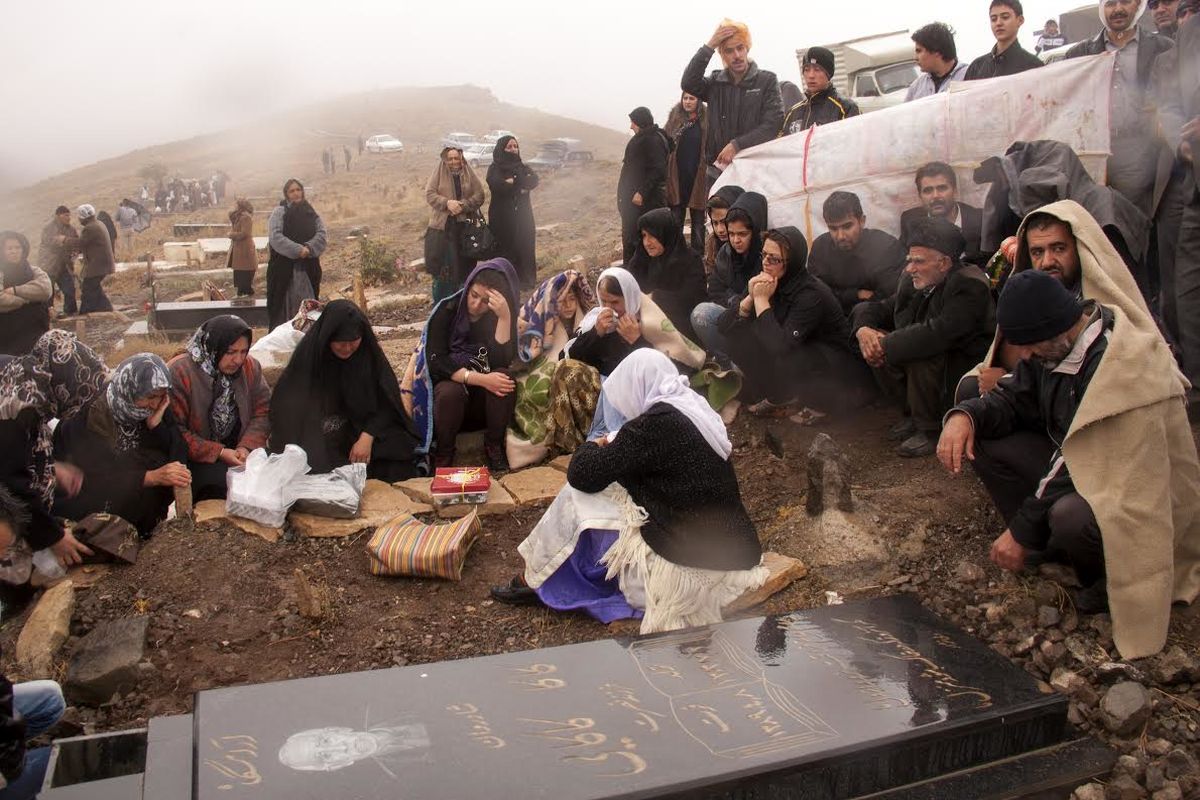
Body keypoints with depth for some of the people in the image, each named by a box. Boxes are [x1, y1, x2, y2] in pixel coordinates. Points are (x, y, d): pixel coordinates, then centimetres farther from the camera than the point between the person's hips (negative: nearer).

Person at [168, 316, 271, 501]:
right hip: (195, 459, -4)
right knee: (223, 482, -31)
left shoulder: (250, 367, 0)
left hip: (237, 453, 5)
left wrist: (247, 446, -16)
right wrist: (219, 452, -22)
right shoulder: (178, 373, -16)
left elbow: (262, 412, 2)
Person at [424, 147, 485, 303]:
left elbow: (479, 195, 0)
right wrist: (447, 202, -19)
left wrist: (463, 205, -16)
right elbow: (429, 194, -3)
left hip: (464, 225, 2)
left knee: (463, 263, 2)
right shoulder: (438, 174, 3)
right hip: (442, 225, -2)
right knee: (442, 263, -3)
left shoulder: (469, 174, 7)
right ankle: (440, 302, 6)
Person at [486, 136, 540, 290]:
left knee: (525, 247, 3)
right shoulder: (495, 168, -1)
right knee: (504, 249, -4)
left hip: (522, 216, 4)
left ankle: (525, 280, 11)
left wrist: (513, 181, -18)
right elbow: (498, 185, -22)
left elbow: (534, 180, -6)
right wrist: (521, 184, -13)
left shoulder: (522, 167, 13)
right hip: (502, 217, -4)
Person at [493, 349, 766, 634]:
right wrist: (615, 448, 13)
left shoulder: (655, 424, -19)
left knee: (577, 498, 2)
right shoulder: (698, 410, 7)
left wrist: (594, 447, 9)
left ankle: (533, 581, 22)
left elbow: (582, 476, -11)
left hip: (693, 564, -9)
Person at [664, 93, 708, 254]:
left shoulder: (706, 119, -5)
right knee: (676, 219, 11)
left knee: (698, 219, 8)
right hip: (677, 178, 3)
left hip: (697, 178, -3)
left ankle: (698, 253, 17)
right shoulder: (675, 117, 5)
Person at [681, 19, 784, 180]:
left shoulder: (767, 81, 3)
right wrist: (709, 46, -11)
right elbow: (688, 83, -8)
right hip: (718, 170, 2)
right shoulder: (715, 82, 11)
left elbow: (773, 123, -7)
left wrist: (737, 145, -16)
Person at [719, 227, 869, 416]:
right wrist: (751, 297, -23)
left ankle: (781, 399, -1)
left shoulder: (812, 294, -26)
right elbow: (725, 323, -7)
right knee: (738, 331, -8)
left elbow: (780, 345, -36)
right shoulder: (765, 282, -6)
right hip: (794, 356, 7)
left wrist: (762, 299, -29)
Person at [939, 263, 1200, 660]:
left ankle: (1111, 578, -4)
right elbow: (1013, 397, 6)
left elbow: (1082, 465, -30)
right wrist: (965, 415, -18)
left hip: (1135, 494, -8)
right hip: (1076, 466, 8)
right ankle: (1050, 544, 4)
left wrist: (1021, 531, -23)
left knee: (1071, 515, -39)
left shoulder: (1119, 365, -31)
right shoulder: (1053, 344, -5)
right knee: (983, 439, -6)